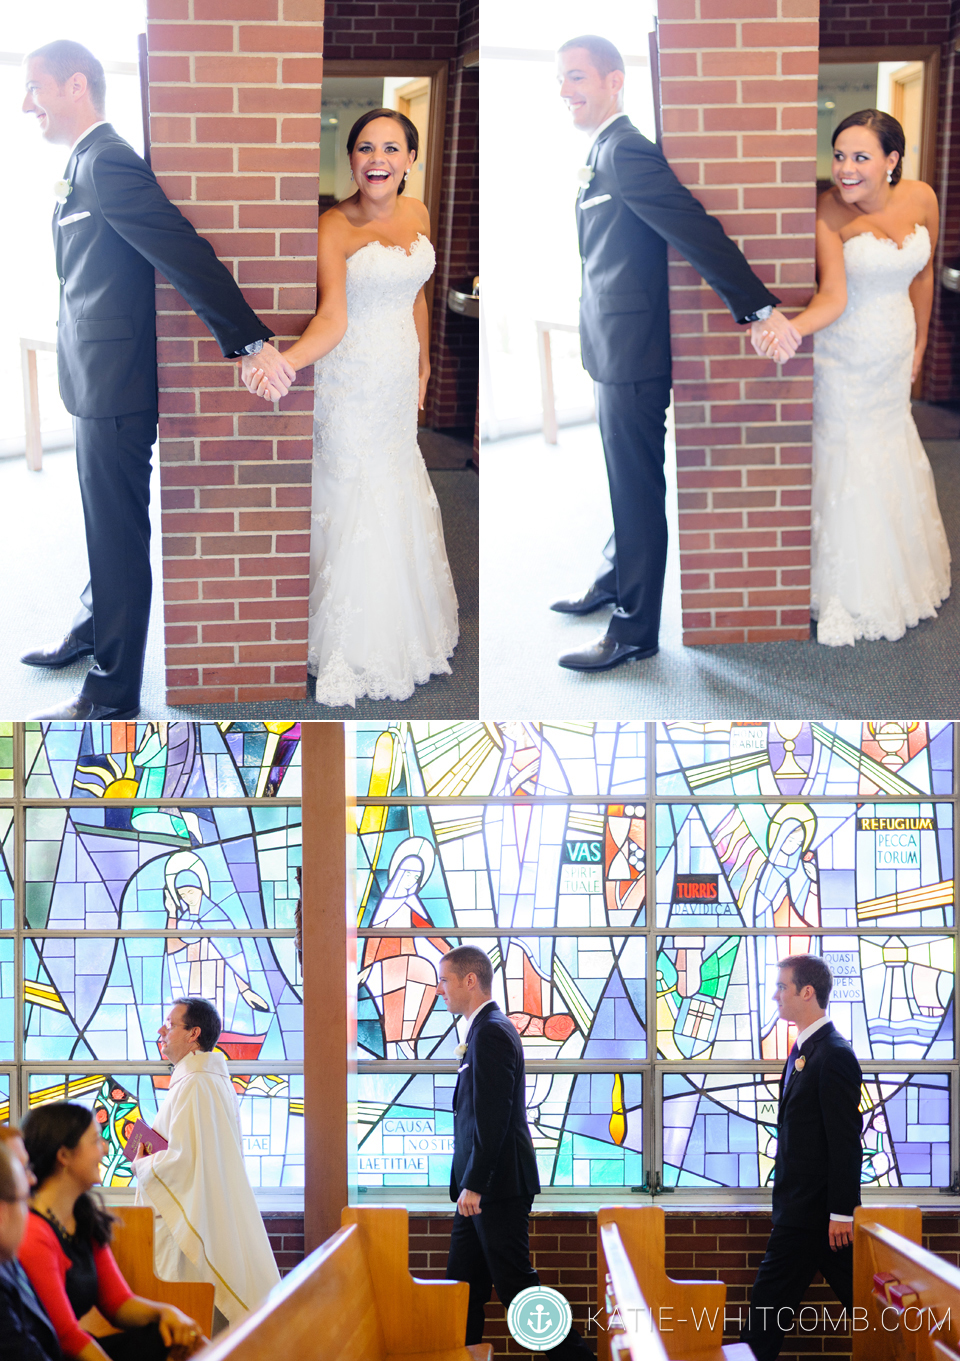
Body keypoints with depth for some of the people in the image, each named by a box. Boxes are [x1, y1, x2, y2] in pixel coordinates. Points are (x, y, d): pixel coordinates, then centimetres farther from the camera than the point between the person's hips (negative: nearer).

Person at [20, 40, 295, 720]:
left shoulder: (106, 162, -19)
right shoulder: (87, 164, 14)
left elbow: (185, 251, -24)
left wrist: (250, 340, -25)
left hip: (115, 389, -10)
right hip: (101, 384, 10)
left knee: (118, 536, -2)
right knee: (106, 528, 25)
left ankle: (111, 697, 6)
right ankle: (91, 633, 42)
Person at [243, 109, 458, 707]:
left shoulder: (417, 215, 1)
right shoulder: (334, 227, -19)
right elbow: (333, 318, -31)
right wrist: (286, 361, -48)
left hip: (400, 379, 7)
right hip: (352, 380, -6)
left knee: (399, 494, 19)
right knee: (355, 504, 2)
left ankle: (403, 627, 36)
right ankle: (355, 652, 16)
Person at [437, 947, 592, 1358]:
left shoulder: (491, 1033, -16)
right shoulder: (488, 1029, 16)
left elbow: (493, 1118, -22)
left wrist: (474, 1185, -22)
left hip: (500, 1186, -10)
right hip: (484, 1188, 10)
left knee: (515, 1285, -5)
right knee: (463, 1285, 11)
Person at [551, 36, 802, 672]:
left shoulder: (624, 151, -18)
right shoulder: (605, 152, 15)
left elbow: (696, 228, -23)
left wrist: (759, 307, -25)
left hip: (632, 356, -10)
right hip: (617, 352, 10)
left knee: (637, 489, -2)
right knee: (626, 482, 23)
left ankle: (634, 631, 4)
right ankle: (614, 584, 38)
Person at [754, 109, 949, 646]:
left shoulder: (921, 198, -8)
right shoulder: (830, 212, -23)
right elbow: (834, 297, -32)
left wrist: (919, 344, 15)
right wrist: (790, 329, -51)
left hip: (894, 359, 5)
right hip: (844, 360, -5)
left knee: (893, 459, 18)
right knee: (848, 466, 4)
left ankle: (901, 577, 38)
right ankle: (850, 596, 20)